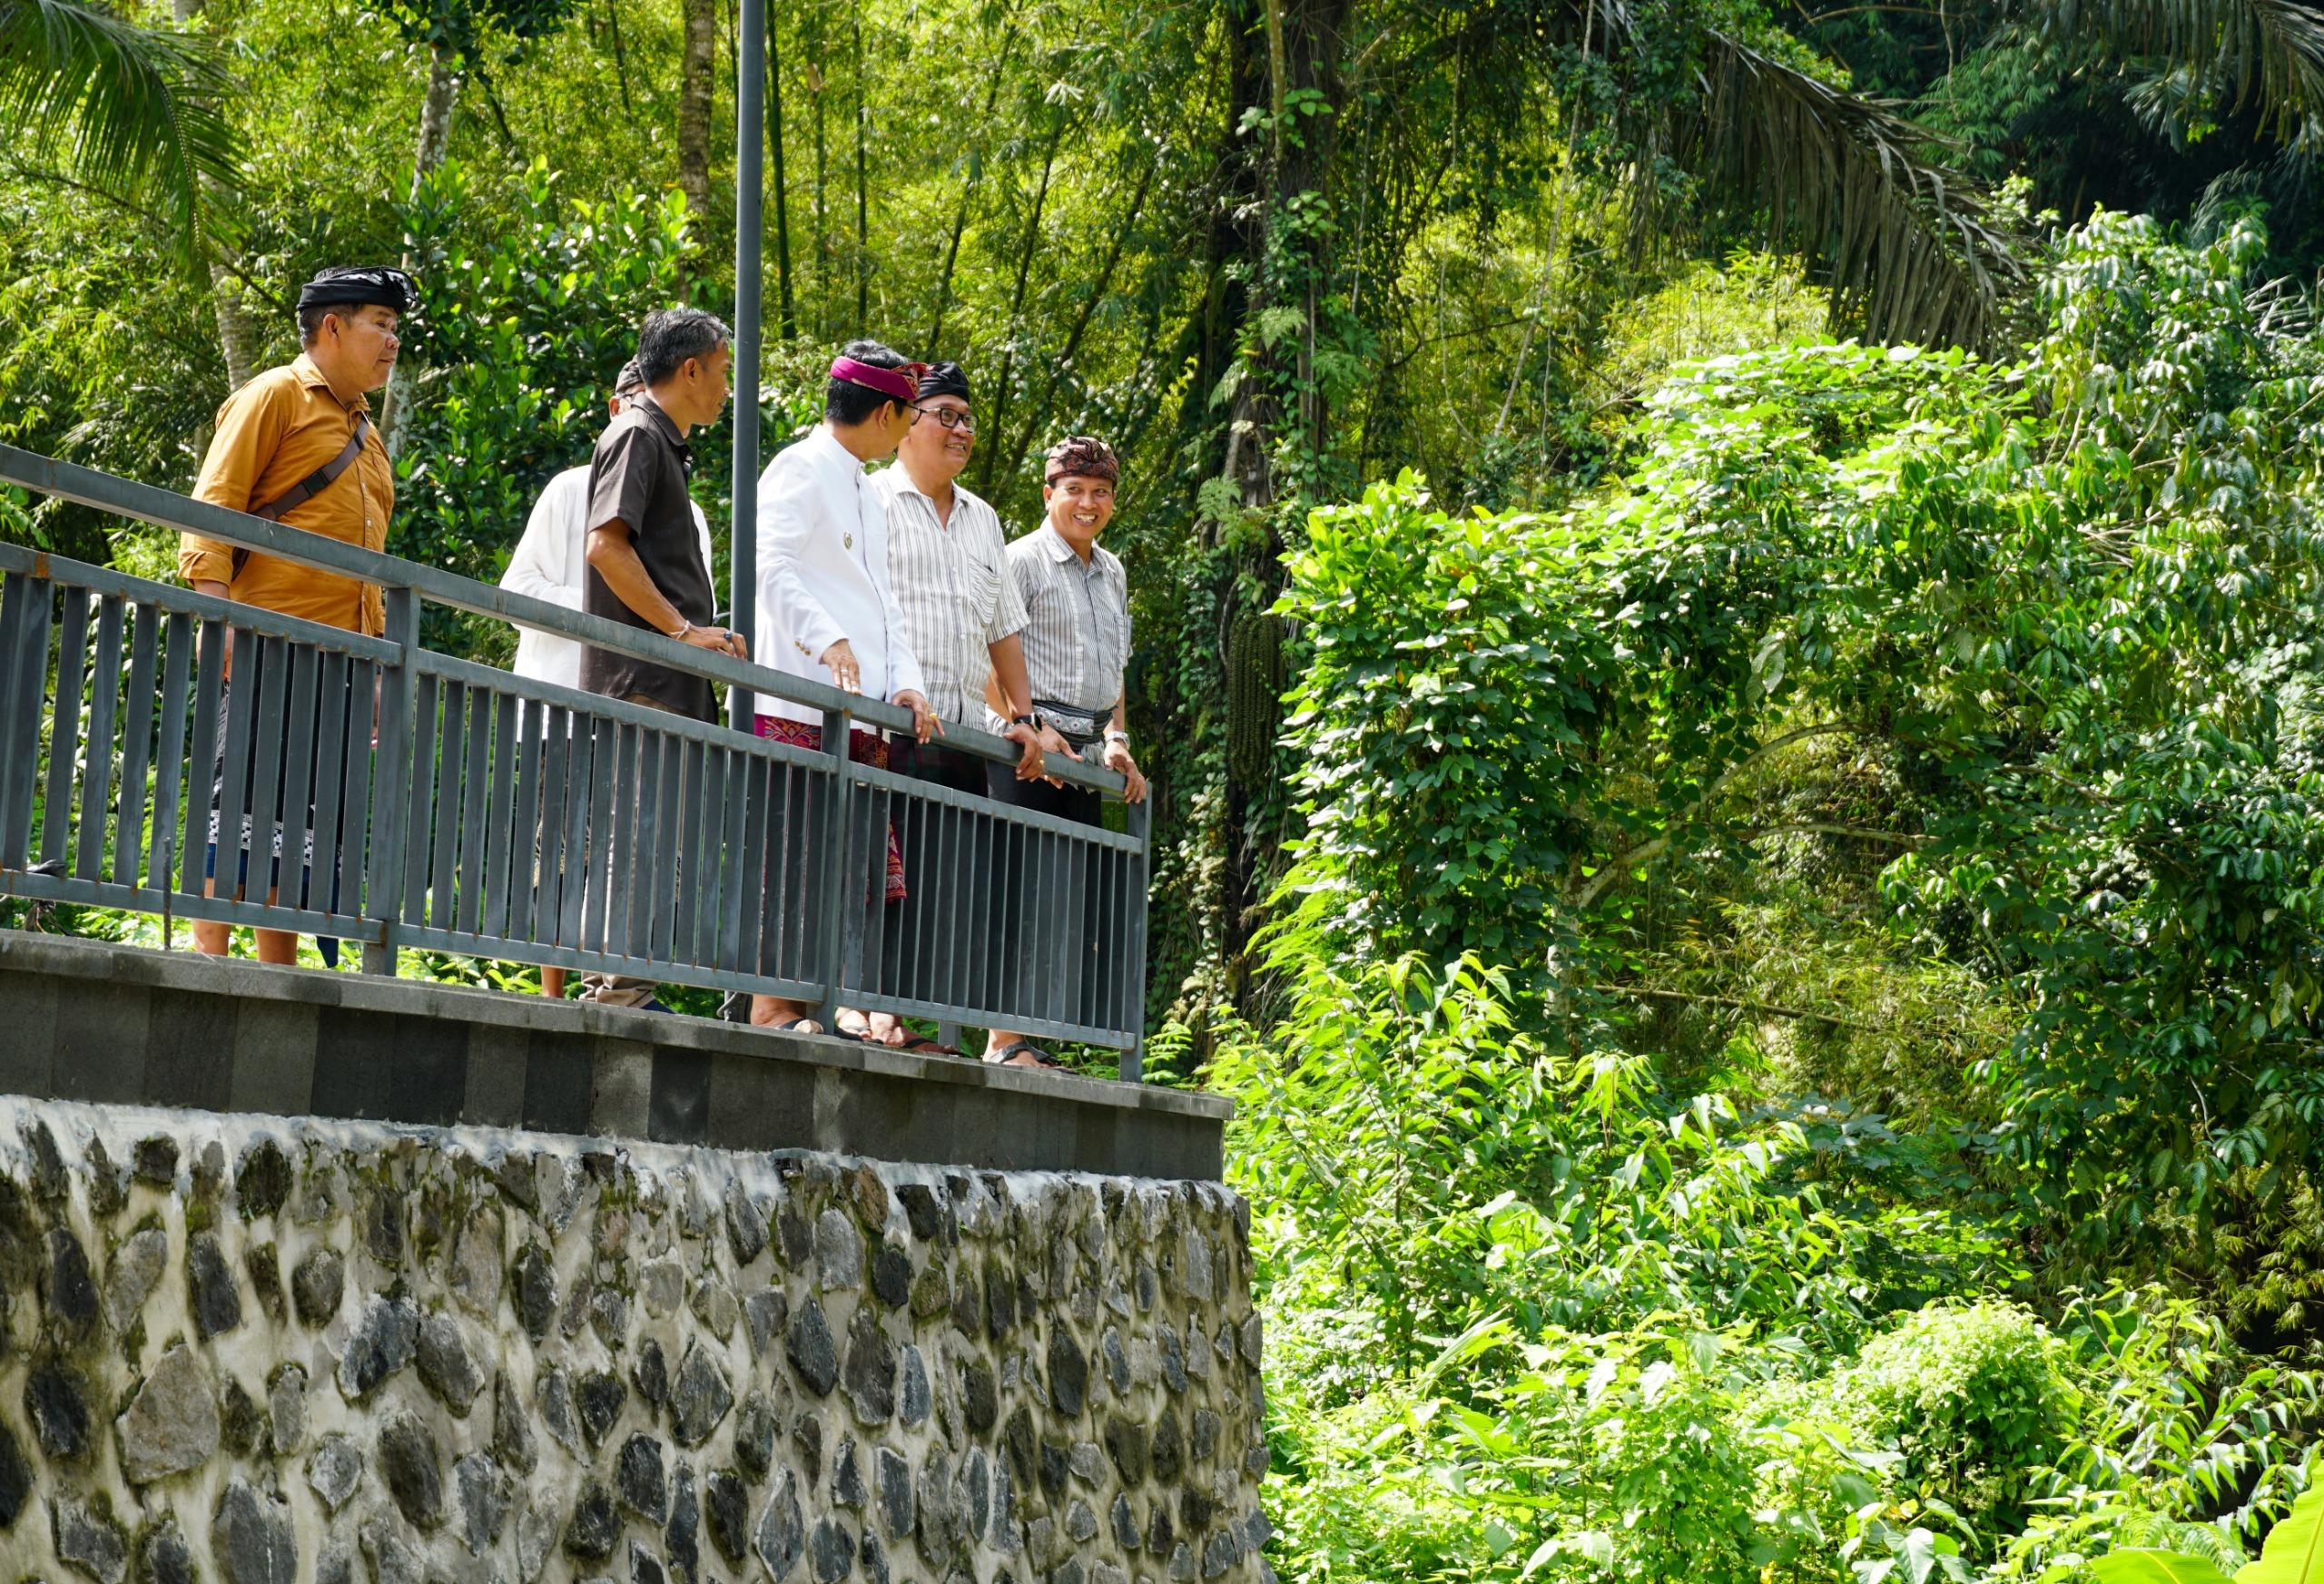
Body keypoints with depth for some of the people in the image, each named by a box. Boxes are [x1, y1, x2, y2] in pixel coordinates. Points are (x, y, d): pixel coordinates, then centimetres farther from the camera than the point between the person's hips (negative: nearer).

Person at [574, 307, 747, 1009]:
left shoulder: (663, 443, 23)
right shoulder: (638, 435, -6)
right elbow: (605, 545, -18)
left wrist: (705, 635, 16)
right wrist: (684, 629, -17)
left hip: (669, 681, 10)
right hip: (642, 678, -10)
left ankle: (611, 988, 11)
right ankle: (620, 989, -12)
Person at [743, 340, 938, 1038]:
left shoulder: (869, 495, 25)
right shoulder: (802, 469, -3)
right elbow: (770, 562, -17)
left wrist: (905, 682, 9)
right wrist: (826, 639, -28)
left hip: (858, 712, 9)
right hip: (797, 704, -9)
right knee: (790, 857, -10)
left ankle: (848, 1001, 7)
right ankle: (771, 1004, -9)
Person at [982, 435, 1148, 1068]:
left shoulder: (1112, 572, 20)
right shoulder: (1023, 560, -3)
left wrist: (1116, 741, 11)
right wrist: (1036, 732, -17)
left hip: (1087, 757, 8)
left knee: (1079, 905, 5)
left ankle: (1036, 1042, 9)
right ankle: (1005, 1044, -9)